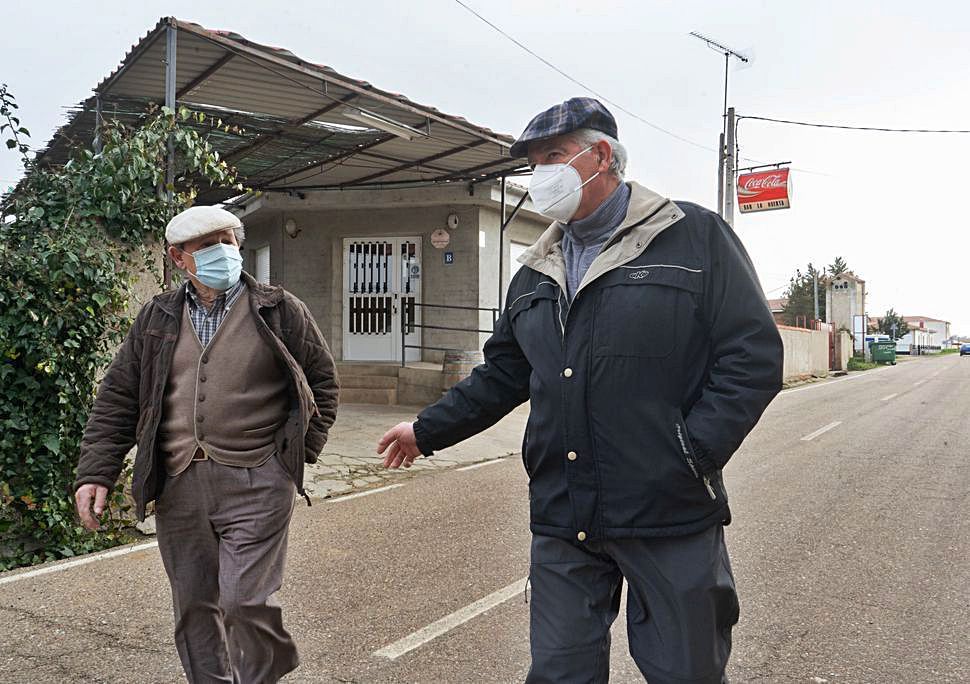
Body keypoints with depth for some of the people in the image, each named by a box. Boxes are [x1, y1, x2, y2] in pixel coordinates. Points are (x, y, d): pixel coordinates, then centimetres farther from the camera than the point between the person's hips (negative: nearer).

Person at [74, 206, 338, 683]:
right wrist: (95, 473, 2)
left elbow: (321, 382, 7)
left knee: (247, 602, -5)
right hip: (178, 484, 4)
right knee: (194, 607, 14)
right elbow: (117, 399, 11)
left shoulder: (280, 311, 2)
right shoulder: (157, 318, 10)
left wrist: (299, 454, 0)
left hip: (255, 484, -4)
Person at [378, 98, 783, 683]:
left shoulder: (694, 236, -3)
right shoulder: (535, 273, 14)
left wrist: (690, 454, -16)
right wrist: (428, 430, 17)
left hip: (671, 518, -4)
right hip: (562, 522, 5)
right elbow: (504, 373, 20)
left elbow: (754, 354, -8)